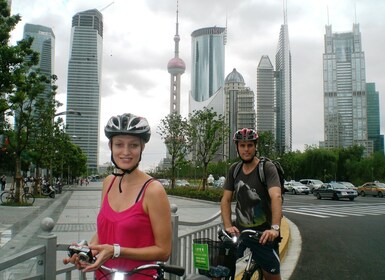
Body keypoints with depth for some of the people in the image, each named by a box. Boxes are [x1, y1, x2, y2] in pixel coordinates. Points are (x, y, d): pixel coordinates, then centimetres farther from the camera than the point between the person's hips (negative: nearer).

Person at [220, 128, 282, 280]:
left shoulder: (267, 168, -11)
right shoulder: (234, 169, 3)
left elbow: (276, 197, -25)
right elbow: (226, 200, 0)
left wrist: (275, 228, -39)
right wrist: (228, 226, -15)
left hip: (263, 233, -3)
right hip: (239, 230, 3)